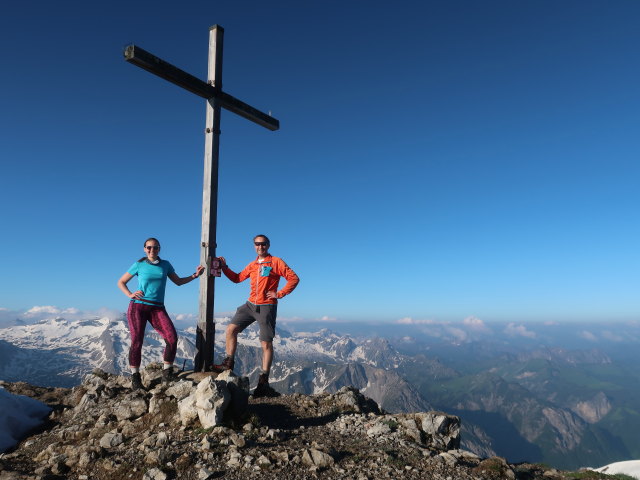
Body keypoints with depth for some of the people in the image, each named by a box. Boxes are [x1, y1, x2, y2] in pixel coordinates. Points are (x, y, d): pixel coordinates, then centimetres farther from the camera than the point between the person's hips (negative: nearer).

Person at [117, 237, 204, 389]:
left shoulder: (165, 264, 12)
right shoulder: (139, 265, 6)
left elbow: (178, 281, 18)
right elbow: (121, 282, 13)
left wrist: (195, 275, 3)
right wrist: (130, 294, -4)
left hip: (157, 308, 2)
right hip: (138, 306, -1)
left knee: (172, 338, -16)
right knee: (137, 341, -11)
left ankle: (167, 371, -1)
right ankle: (135, 376, 6)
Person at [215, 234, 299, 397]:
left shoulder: (276, 262, -4)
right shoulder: (252, 265, 14)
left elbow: (294, 278, -7)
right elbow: (237, 278, 20)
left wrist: (279, 293, -12)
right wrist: (224, 267, 9)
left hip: (266, 307, -6)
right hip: (250, 305, 6)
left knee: (266, 343, -1)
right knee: (231, 329, -2)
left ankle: (263, 381, 5)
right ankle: (228, 363, 9)